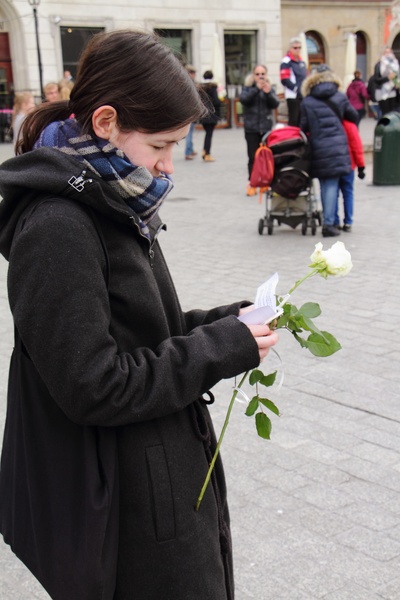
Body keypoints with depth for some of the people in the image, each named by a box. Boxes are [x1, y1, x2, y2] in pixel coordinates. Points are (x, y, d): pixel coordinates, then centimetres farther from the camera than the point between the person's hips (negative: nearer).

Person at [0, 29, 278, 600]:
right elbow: (93, 387, -25)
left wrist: (224, 322, -2)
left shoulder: (112, 205, 7)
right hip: (121, 507, -9)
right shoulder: (57, 227, -23)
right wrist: (222, 348, -18)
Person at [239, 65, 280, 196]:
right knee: (253, 157, -4)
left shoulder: (270, 88, 9)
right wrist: (257, 89, -23)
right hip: (251, 128, -1)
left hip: (266, 127, 1)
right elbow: (243, 99, -15)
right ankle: (251, 184, 1)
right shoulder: (248, 88, 4)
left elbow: (275, 104, -3)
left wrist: (268, 93, -19)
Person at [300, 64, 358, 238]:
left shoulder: (307, 102, 2)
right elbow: (354, 117, 15)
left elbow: (303, 128, 5)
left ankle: (328, 221, 13)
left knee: (324, 184, 11)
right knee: (332, 184, -2)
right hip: (337, 148, -1)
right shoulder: (340, 97, 3)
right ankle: (328, 223, -8)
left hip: (317, 149, 1)